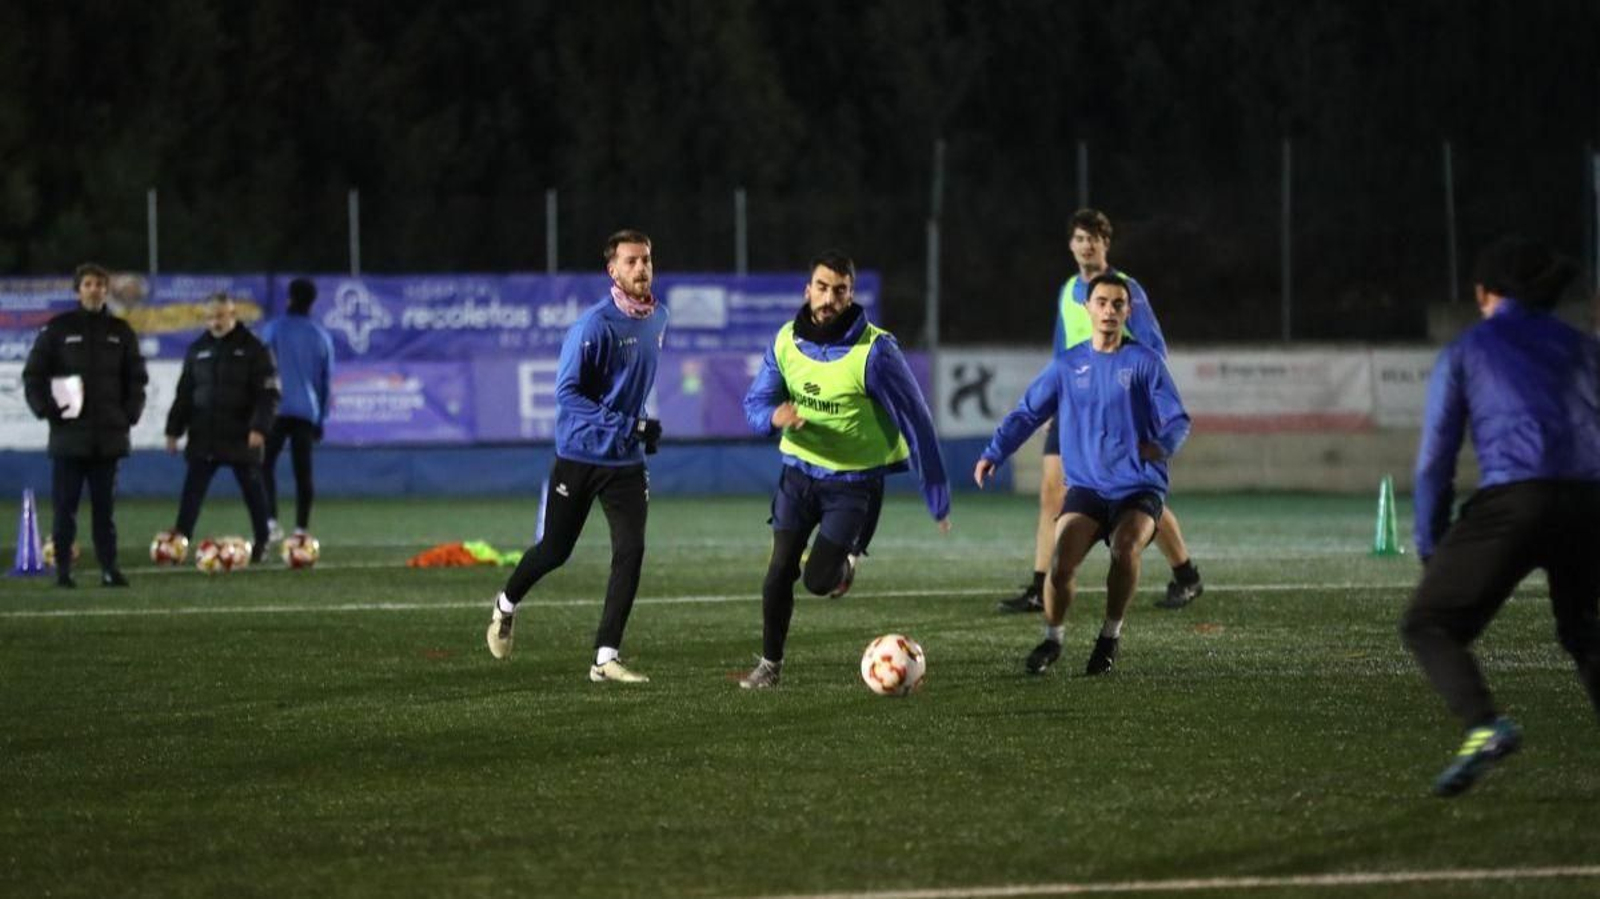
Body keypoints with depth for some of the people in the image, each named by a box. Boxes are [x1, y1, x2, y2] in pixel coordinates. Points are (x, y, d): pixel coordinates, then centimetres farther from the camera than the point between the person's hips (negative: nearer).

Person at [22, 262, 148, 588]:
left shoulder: (120, 332, 10)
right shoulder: (57, 329, 2)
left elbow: (137, 377, 15)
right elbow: (33, 374, 2)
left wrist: (131, 412, 3)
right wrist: (46, 409, -9)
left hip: (109, 435, 2)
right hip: (68, 435, -2)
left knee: (105, 506, 4)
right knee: (64, 506, -1)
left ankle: (109, 567, 6)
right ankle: (63, 570, 2)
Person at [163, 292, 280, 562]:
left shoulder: (253, 349, -3)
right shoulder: (198, 349, 9)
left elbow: (268, 393, -7)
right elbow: (184, 393, 13)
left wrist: (259, 427, -19)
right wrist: (174, 429, 8)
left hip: (242, 437, -3)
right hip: (203, 437, 3)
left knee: (253, 490, 7)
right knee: (191, 492, -5)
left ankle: (261, 544, 17)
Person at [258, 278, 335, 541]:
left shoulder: (274, 329, 0)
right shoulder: (322, 336, 12)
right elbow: (326, 380, 17)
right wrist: (321, 418, 24)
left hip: (276, 408, -3)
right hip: (308, 411, 3)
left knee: (266, 464, 0)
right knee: (303, 470, 7)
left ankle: (270, 520, -18)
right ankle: (301, 528, 3)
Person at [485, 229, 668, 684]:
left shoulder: (658, 319, 4)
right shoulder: (595, 325, -19)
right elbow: (567, 393, -21)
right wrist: (627, 426, -27)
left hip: (627, 460, 5)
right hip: (579, 455, -5)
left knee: (630, 552, -10)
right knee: (555, 550, 8)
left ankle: (606, 657, -5)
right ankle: (506, 605, 38)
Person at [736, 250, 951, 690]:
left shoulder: (874, 350, -21)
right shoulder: (787, 341, -6)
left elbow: (915, 421, -15)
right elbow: (755, 402, 3)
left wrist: (937, 499, -12)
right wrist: (775, 417, -25)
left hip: (854, 480, -3)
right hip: (800, 470, 3)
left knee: (819, 580, -10)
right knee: (780, 570, -5)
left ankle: (847, 558, 26)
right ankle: (770, 663, 15)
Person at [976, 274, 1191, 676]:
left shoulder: (1144, 362, 1)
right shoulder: (1067, 365, 8)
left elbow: (1177, 419, -3)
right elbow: (1026, 414, 10)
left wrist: (1163, 444, -26)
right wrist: (993, 454, -5)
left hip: (1140, 488, -2)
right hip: (1085, 487, 2)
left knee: (1126, 549, -29)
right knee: (1062, 560, -19)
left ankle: (1110, 635, -6)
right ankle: (1051, 640, 5)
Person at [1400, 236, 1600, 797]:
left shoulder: (1465, 352, 16)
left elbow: (1435, 459, 11)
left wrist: (1430, 547, 16)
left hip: (1512, 502, -4)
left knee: (1428, 624, 3)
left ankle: (1483, 725, -22)